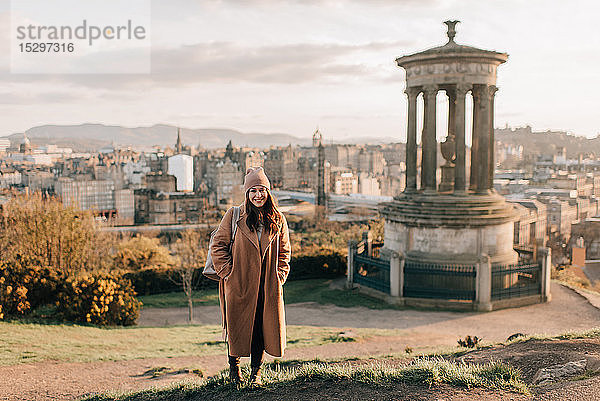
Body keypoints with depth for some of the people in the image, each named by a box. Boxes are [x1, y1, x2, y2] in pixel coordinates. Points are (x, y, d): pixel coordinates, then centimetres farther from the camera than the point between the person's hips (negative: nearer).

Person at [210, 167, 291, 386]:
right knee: (236, 325, 5)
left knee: (263, 326, 5)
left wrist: (280, 276, 4)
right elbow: (218, 246, -1)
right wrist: (228, 273, -7)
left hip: (267, 286, 2)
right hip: (238, 284, -2)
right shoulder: (234, 215, -3)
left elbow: (284, 251, 15)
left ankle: (255, 372, 20)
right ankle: (234, 368, 27)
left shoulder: (278, 220, 6)